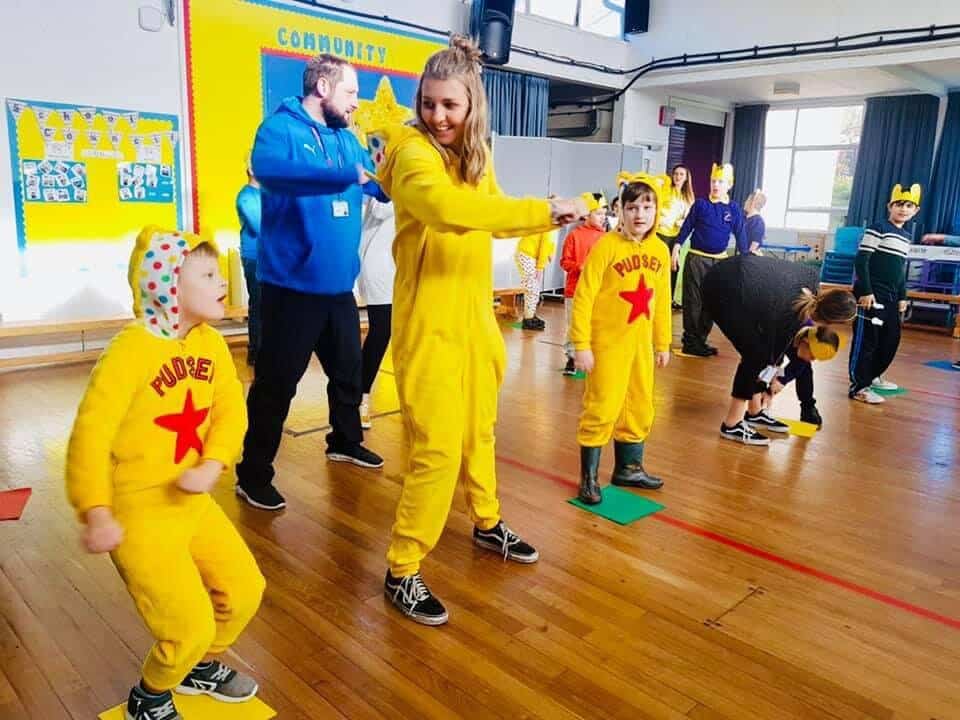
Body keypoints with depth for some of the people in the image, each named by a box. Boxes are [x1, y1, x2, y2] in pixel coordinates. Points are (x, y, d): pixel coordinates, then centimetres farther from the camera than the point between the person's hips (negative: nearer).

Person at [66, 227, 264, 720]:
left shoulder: (211, 343, 0)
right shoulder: (130, 349, -22)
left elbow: (230, 410, 0)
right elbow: (91, 432, -23)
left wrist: (212, 466, -17)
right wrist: (97, 513, -28)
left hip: (193, 502, 7)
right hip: (137, 511, -7)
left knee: (245, 588, 13)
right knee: (190, 627, -6)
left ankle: (202, 668, 43)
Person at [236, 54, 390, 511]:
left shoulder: (347, 139, 12)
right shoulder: (281, 126, -11)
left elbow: (385, 188, 18)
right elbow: (267, 168, -34)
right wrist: (346, 175, -39)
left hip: (337, 285, 8)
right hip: (292, 286, -7)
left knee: (349, 370, 20)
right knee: (277, 382, 0)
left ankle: (345, 442, 43)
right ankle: (253, 475, 16)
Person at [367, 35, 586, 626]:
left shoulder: (475, 155, 10)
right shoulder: (413, 151, -16)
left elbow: (493, 216, 19)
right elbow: (447, 208, -36)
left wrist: (551, 217, 2)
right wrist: (544, 209, -33)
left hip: (473, 316, 8)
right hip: (430, 323, -8)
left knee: (480, 430, 21)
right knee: (437, 448, -6)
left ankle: (488, 525, 42)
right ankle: (402, 573, 11)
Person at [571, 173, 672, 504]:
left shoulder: (661, 250, 3)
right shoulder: (606, 246, -14)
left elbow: (662, 300, 11)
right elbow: (583, 297, -15)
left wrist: (663, 343, 14)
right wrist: (581, 345, -17)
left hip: (641, 343, 6)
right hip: (607, 342, -6)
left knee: (640, 409, 15)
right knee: (602, 409, -2)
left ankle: (628, 468, 34)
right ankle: (588, 477, 15)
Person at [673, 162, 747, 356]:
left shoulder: (734, 209, 3)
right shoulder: (700, 204, -2)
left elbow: (740, 235, 5)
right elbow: (686, 228, 1)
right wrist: (676, 250, -4)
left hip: (719, 260, 3)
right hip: (695, 258, -3)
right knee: (693, 301, -1)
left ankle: (700, 341, 18)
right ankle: (690, 342, 6)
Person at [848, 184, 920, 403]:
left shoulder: (906, 237, 17)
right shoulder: (877, 229, -8)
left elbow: (902, 270, 23)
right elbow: (861, 261, -14)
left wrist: (902, 297, 18)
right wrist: (865, 291, -19)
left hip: (891, 297, 9)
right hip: (871, 294, -9)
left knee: (892, 339, 14)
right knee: (866, 339, -6)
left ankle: (873, 376, 32)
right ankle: (859, 386, -2)